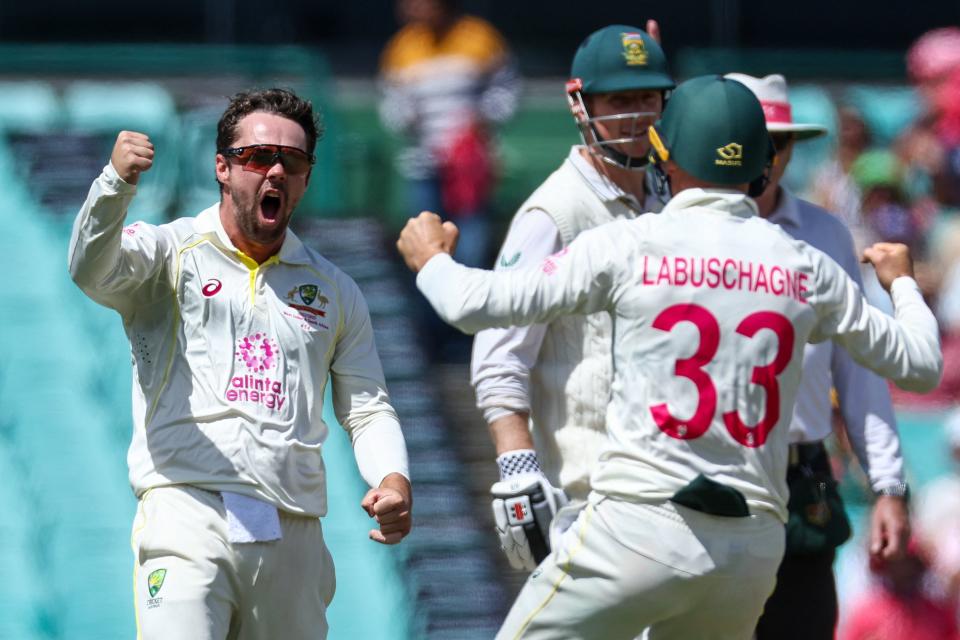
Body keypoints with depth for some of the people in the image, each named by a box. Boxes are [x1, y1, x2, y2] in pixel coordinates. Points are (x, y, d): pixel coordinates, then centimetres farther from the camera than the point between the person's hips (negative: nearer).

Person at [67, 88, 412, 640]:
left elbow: (367, 408, 21)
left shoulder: (335, 291, 21)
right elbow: (93, 270, -13)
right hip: (188, 511, -5)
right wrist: (117, 183, -34)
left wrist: (393, 479, -2)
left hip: (293, 535, 5)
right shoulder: (171, 254, 8)